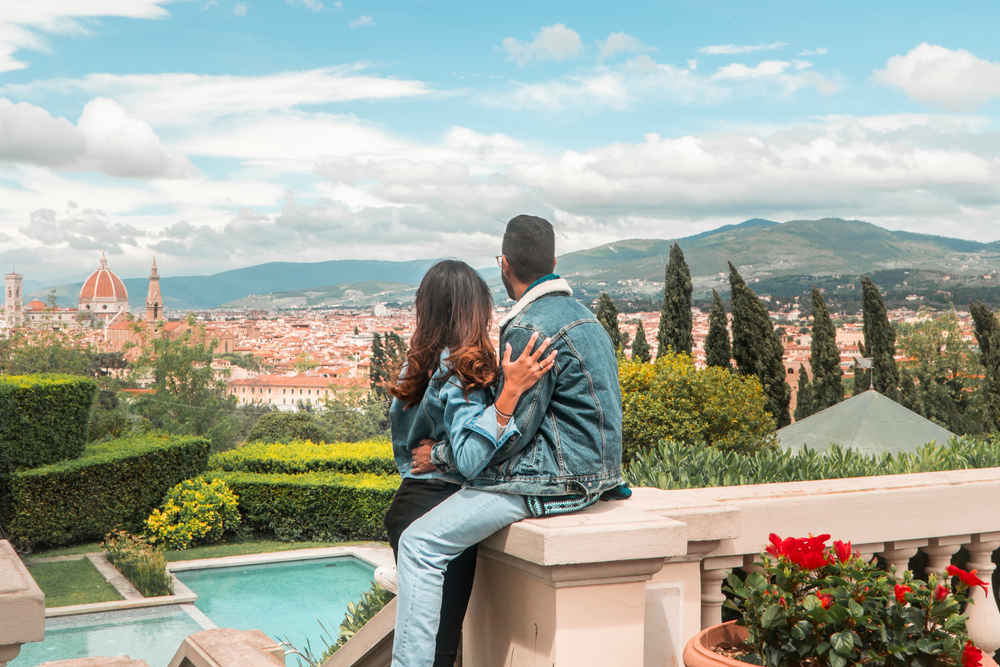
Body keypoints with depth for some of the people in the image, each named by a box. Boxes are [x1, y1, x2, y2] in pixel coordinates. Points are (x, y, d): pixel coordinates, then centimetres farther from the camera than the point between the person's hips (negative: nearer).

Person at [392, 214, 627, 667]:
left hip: (552, 479, -10)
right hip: (588, 472, 10)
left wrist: (442, 455, -5)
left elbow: (511, 429, -17)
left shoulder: (530, 328, -17)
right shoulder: (578, 312, 14)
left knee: (420, 545, -12)